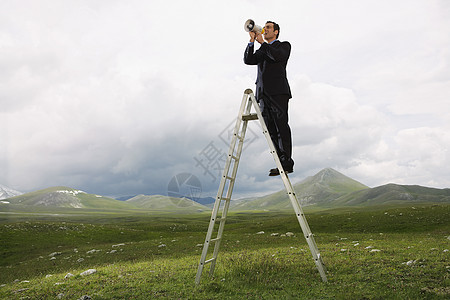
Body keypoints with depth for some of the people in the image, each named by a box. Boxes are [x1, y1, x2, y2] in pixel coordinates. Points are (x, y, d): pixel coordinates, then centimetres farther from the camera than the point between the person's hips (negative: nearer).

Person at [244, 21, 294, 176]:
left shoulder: (284, 45, 14)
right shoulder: (261, 51, 29)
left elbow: (278, 56, -9)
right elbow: (248, 60, 12)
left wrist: (262, 42, -1)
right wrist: (252, 41, 4)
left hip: (278, 92, -6)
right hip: (263, 93, 6)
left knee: (281, 127, -12)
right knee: (270, 129, -2)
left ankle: (287, 163, -15)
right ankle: (281, 163, -1)